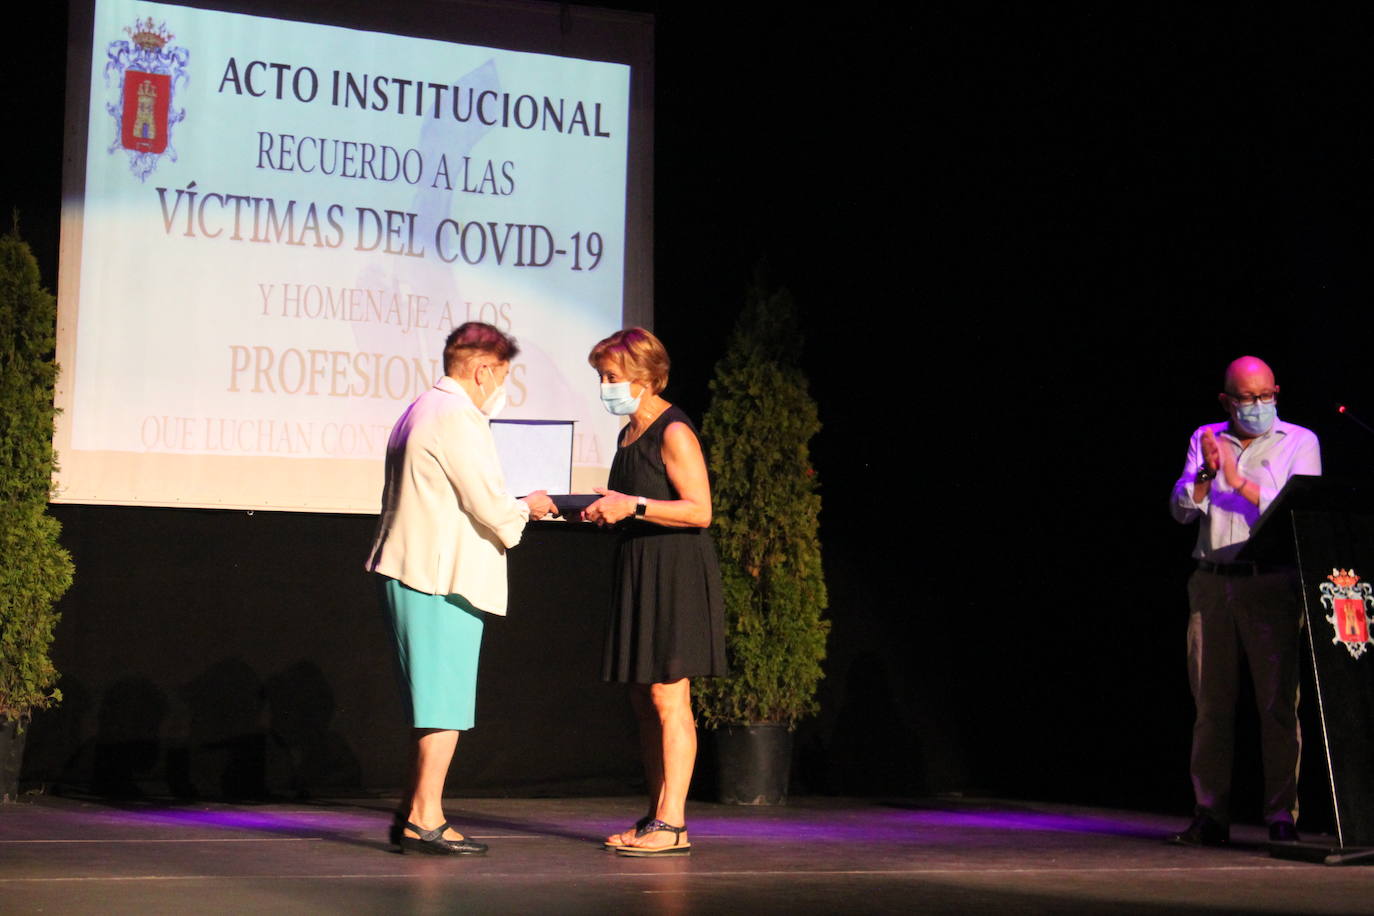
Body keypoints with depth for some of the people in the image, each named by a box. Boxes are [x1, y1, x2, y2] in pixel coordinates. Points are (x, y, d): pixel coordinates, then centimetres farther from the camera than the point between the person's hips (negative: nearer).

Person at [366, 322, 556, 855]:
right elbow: (491, 505, -17)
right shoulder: (458, 418, -13)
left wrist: (511, 510, 20)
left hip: (408, 571, 10)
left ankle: (411, 813, 19)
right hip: (443, 580, -10)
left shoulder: (418, 413, 20)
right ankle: (425, 818, -1)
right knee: (446, 704, -4)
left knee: (430, 701, 16)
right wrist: (526, 509, 3)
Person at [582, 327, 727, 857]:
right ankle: (656, 817, 14)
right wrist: (604, 511, 9)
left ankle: (673, 826, -8)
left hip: (676, 575, -9)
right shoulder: (630, 434, 17)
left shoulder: (674, 432, -10)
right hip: (640, 574, 9)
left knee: (668, 698, -10)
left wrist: (633, 507, -19)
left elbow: (699, 511, -17)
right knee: (643, 700, 9)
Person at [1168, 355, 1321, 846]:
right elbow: (1181, 510, 6)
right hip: (1211, 582, 3)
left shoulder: (1299, 441, 6)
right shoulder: (1205, 439, 15)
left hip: (1271, 582, -3)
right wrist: (1205, 475, -12)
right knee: (1211, 701, 3)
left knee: (1278, 701, -7)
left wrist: (1240, 483, -12)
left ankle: (1282, 816, -2)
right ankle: (1210, 817, 8)